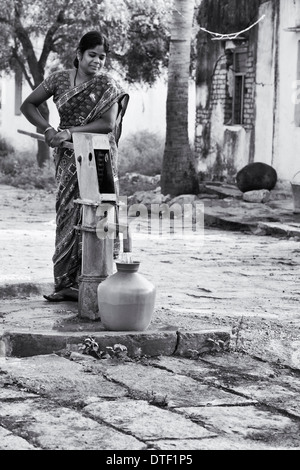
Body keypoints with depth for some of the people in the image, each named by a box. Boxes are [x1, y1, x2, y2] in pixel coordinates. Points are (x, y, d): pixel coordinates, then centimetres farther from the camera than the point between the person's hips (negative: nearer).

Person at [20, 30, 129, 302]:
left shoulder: (108, 85, -4)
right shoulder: (59, 80, 6)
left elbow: (108, 124, -13)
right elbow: (28, 105, 11)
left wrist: (70, 132, -17)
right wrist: (48, 129, -4)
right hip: (67, 157, 4)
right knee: (67, 214, 2)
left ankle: (74, 282, -3)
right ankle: (67, 282, 4)